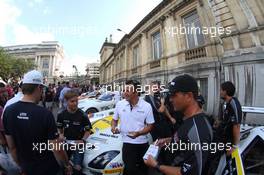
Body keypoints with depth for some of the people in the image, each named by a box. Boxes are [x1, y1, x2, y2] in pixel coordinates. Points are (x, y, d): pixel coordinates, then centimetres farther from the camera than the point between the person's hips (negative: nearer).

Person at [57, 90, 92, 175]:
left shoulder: (82, 115, -16)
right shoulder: (61, 115, -5)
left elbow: (88, 130, -7)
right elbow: (59, 128, 9)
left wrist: (83, 140, -21)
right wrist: (60, 135, -11)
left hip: (78, 143, -3)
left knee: (77, 167, -12)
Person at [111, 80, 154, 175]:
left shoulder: (146, 106, -10)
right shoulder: (119, 104, -4)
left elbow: (150, 125, -6)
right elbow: (114, 119, 9)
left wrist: (138, 133, -22)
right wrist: (113, 127, -13)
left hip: (143, 144, 1)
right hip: (127, 143, 0)